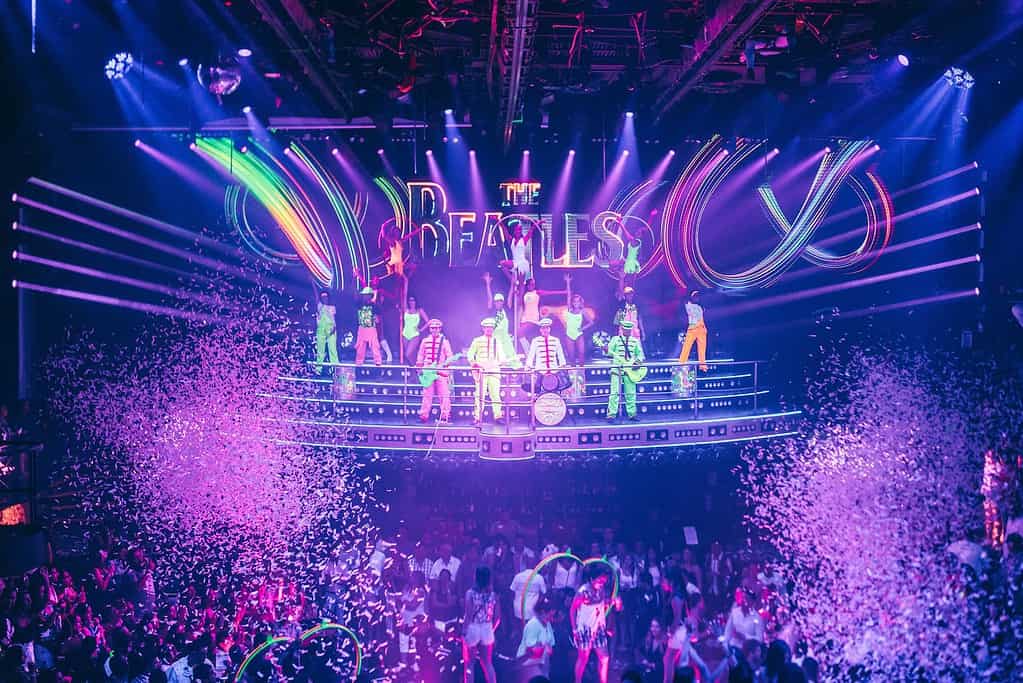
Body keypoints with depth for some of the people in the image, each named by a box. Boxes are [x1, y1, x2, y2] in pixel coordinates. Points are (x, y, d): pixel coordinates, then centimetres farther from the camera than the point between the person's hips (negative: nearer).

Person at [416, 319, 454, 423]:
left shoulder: (444, 342, 4)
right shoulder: (425, 342, 10)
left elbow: (449, 357, 4)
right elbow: (421, 356, 15)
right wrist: (419, 367, 9)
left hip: (441, 372, -2)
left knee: (444, 394, -4)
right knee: (427, 394, 2)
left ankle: (445, 416, 1)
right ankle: (424, 415, 6)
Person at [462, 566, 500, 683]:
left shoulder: (470, 593, -13)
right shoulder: (493, 594, -1)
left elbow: (468, 615, -16)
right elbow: (497, 617, 2)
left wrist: (464, 632, -9)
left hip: (472, 630, -3)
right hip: (487, 631, 3)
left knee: (469, 664, 10)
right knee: (488, 663, 17)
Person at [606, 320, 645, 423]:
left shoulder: (635, 341, 13)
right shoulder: (615, 339, 6)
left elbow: (640, 354, 14)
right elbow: (609, 351, 0)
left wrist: (637, 361, -5)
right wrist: (607, 350, -23)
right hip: (617, 369, -3)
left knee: (631, 393, 5)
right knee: (615, 392, -8)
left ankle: (632, 414, 13)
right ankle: (611, 414, -7)